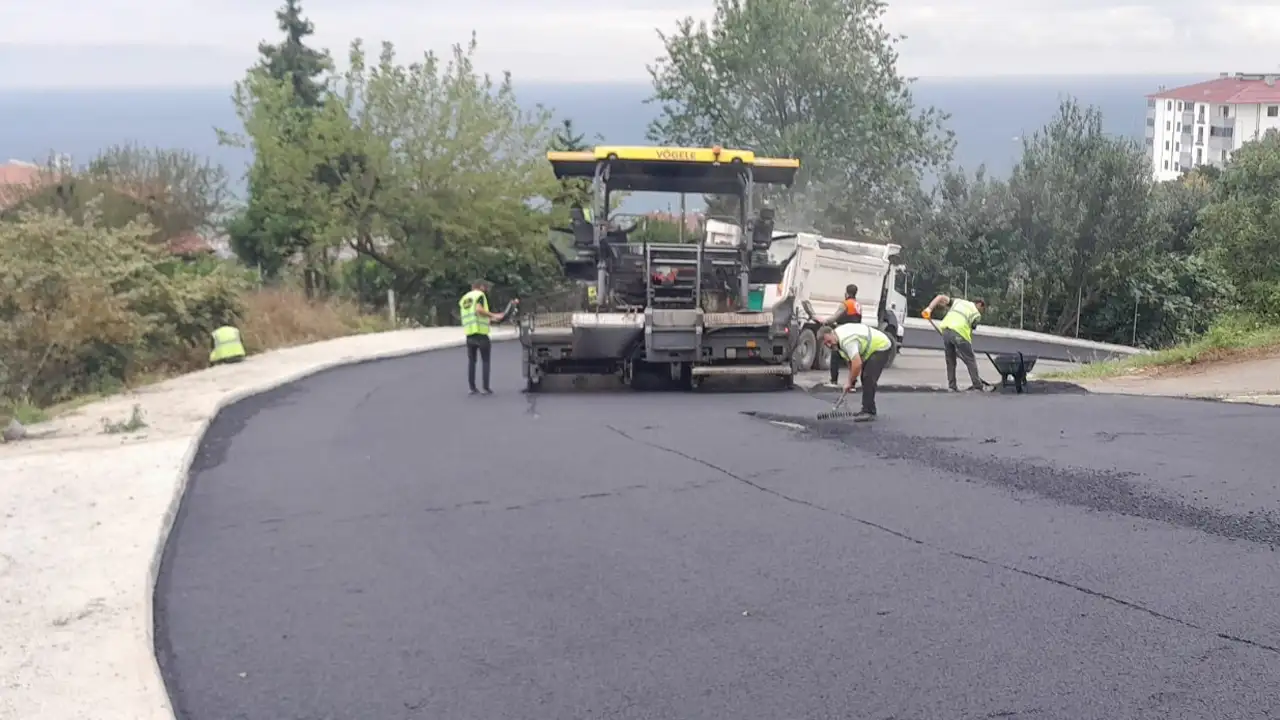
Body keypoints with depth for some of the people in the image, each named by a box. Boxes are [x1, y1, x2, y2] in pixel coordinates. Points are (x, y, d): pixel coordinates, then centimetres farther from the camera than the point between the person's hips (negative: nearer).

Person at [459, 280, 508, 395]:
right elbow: (479, 309, -21)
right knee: (485, 361, 2)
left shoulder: (464, 299, 18)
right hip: (481, 333, -6)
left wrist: (489, 319, 23)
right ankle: (486, 388, -3)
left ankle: (472, 387, 10)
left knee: (471, 361, 12)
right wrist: (493, 315, -15)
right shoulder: (480, 295, -3)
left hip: (469, 333, 6)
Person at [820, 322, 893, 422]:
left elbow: (857, 364, -37)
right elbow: (851, 359, 14)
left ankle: (868, 412, -19)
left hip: (881, 347, -11)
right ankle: (868, 410, 19)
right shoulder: (838, 338, 0)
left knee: (868, 378, -19)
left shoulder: (846, 340, -32)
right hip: (871, 348, 11)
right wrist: (851, 379, 8)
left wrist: (849, 382, -23)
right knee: (865, 377, 12)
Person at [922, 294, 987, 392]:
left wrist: (929, 308, 8)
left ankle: (951, 386, 14)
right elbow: (970, 331, 10)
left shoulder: (958, 301, 29)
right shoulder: (977, 314, 17)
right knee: (970, 360, 7)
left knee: (950, 361, 16)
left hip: (945, 330, 4)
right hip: (960, 332, -4)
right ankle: (977, 386, 8)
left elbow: (940, 297, 17)